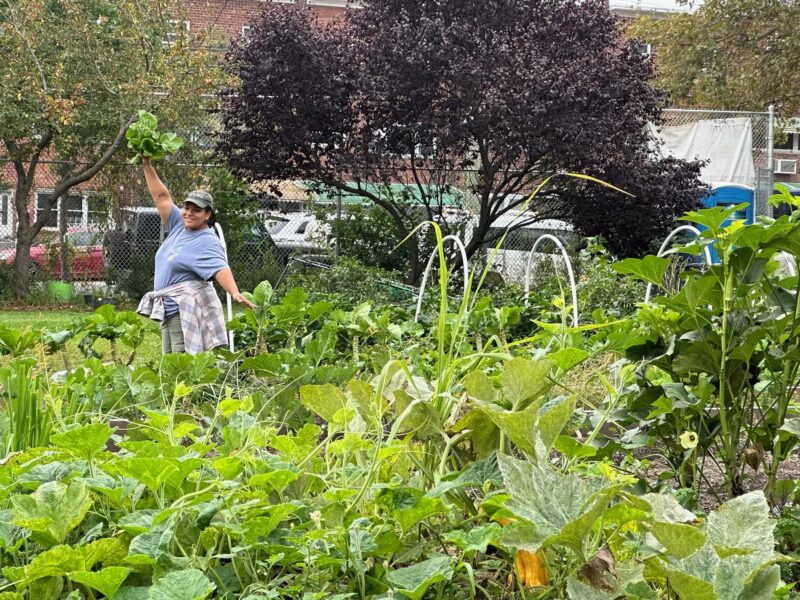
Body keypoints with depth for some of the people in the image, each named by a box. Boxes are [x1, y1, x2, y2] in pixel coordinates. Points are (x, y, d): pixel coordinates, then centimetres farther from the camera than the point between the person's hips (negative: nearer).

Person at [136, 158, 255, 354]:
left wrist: (235, 293, -43)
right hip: (168, 311, 9)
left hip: (188, 311, -9)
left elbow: (220, 269, -26)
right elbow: (162, 196, 17)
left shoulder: (207, 242, -11)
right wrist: (147, 166, 16)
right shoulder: (179, 226, 12)